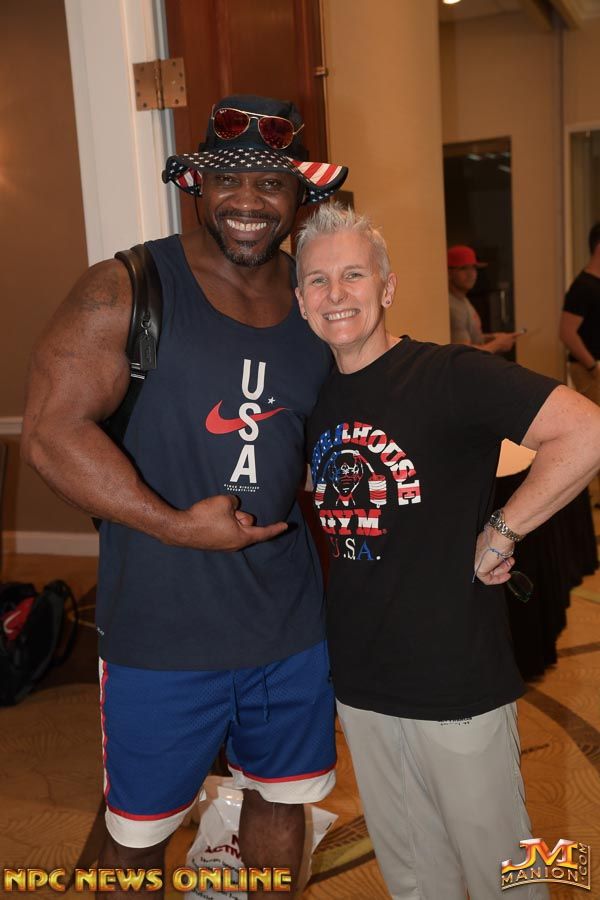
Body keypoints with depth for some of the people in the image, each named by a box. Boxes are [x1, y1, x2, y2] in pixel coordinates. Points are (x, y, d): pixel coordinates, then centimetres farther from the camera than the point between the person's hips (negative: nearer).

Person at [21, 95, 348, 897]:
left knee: (282, 798, 23)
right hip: (160, 629, -4)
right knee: (140, 829, 15)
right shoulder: (126, 291, -11)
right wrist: (178, 525, -21)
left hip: (291, 622, 5)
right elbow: (51, 433, -17)